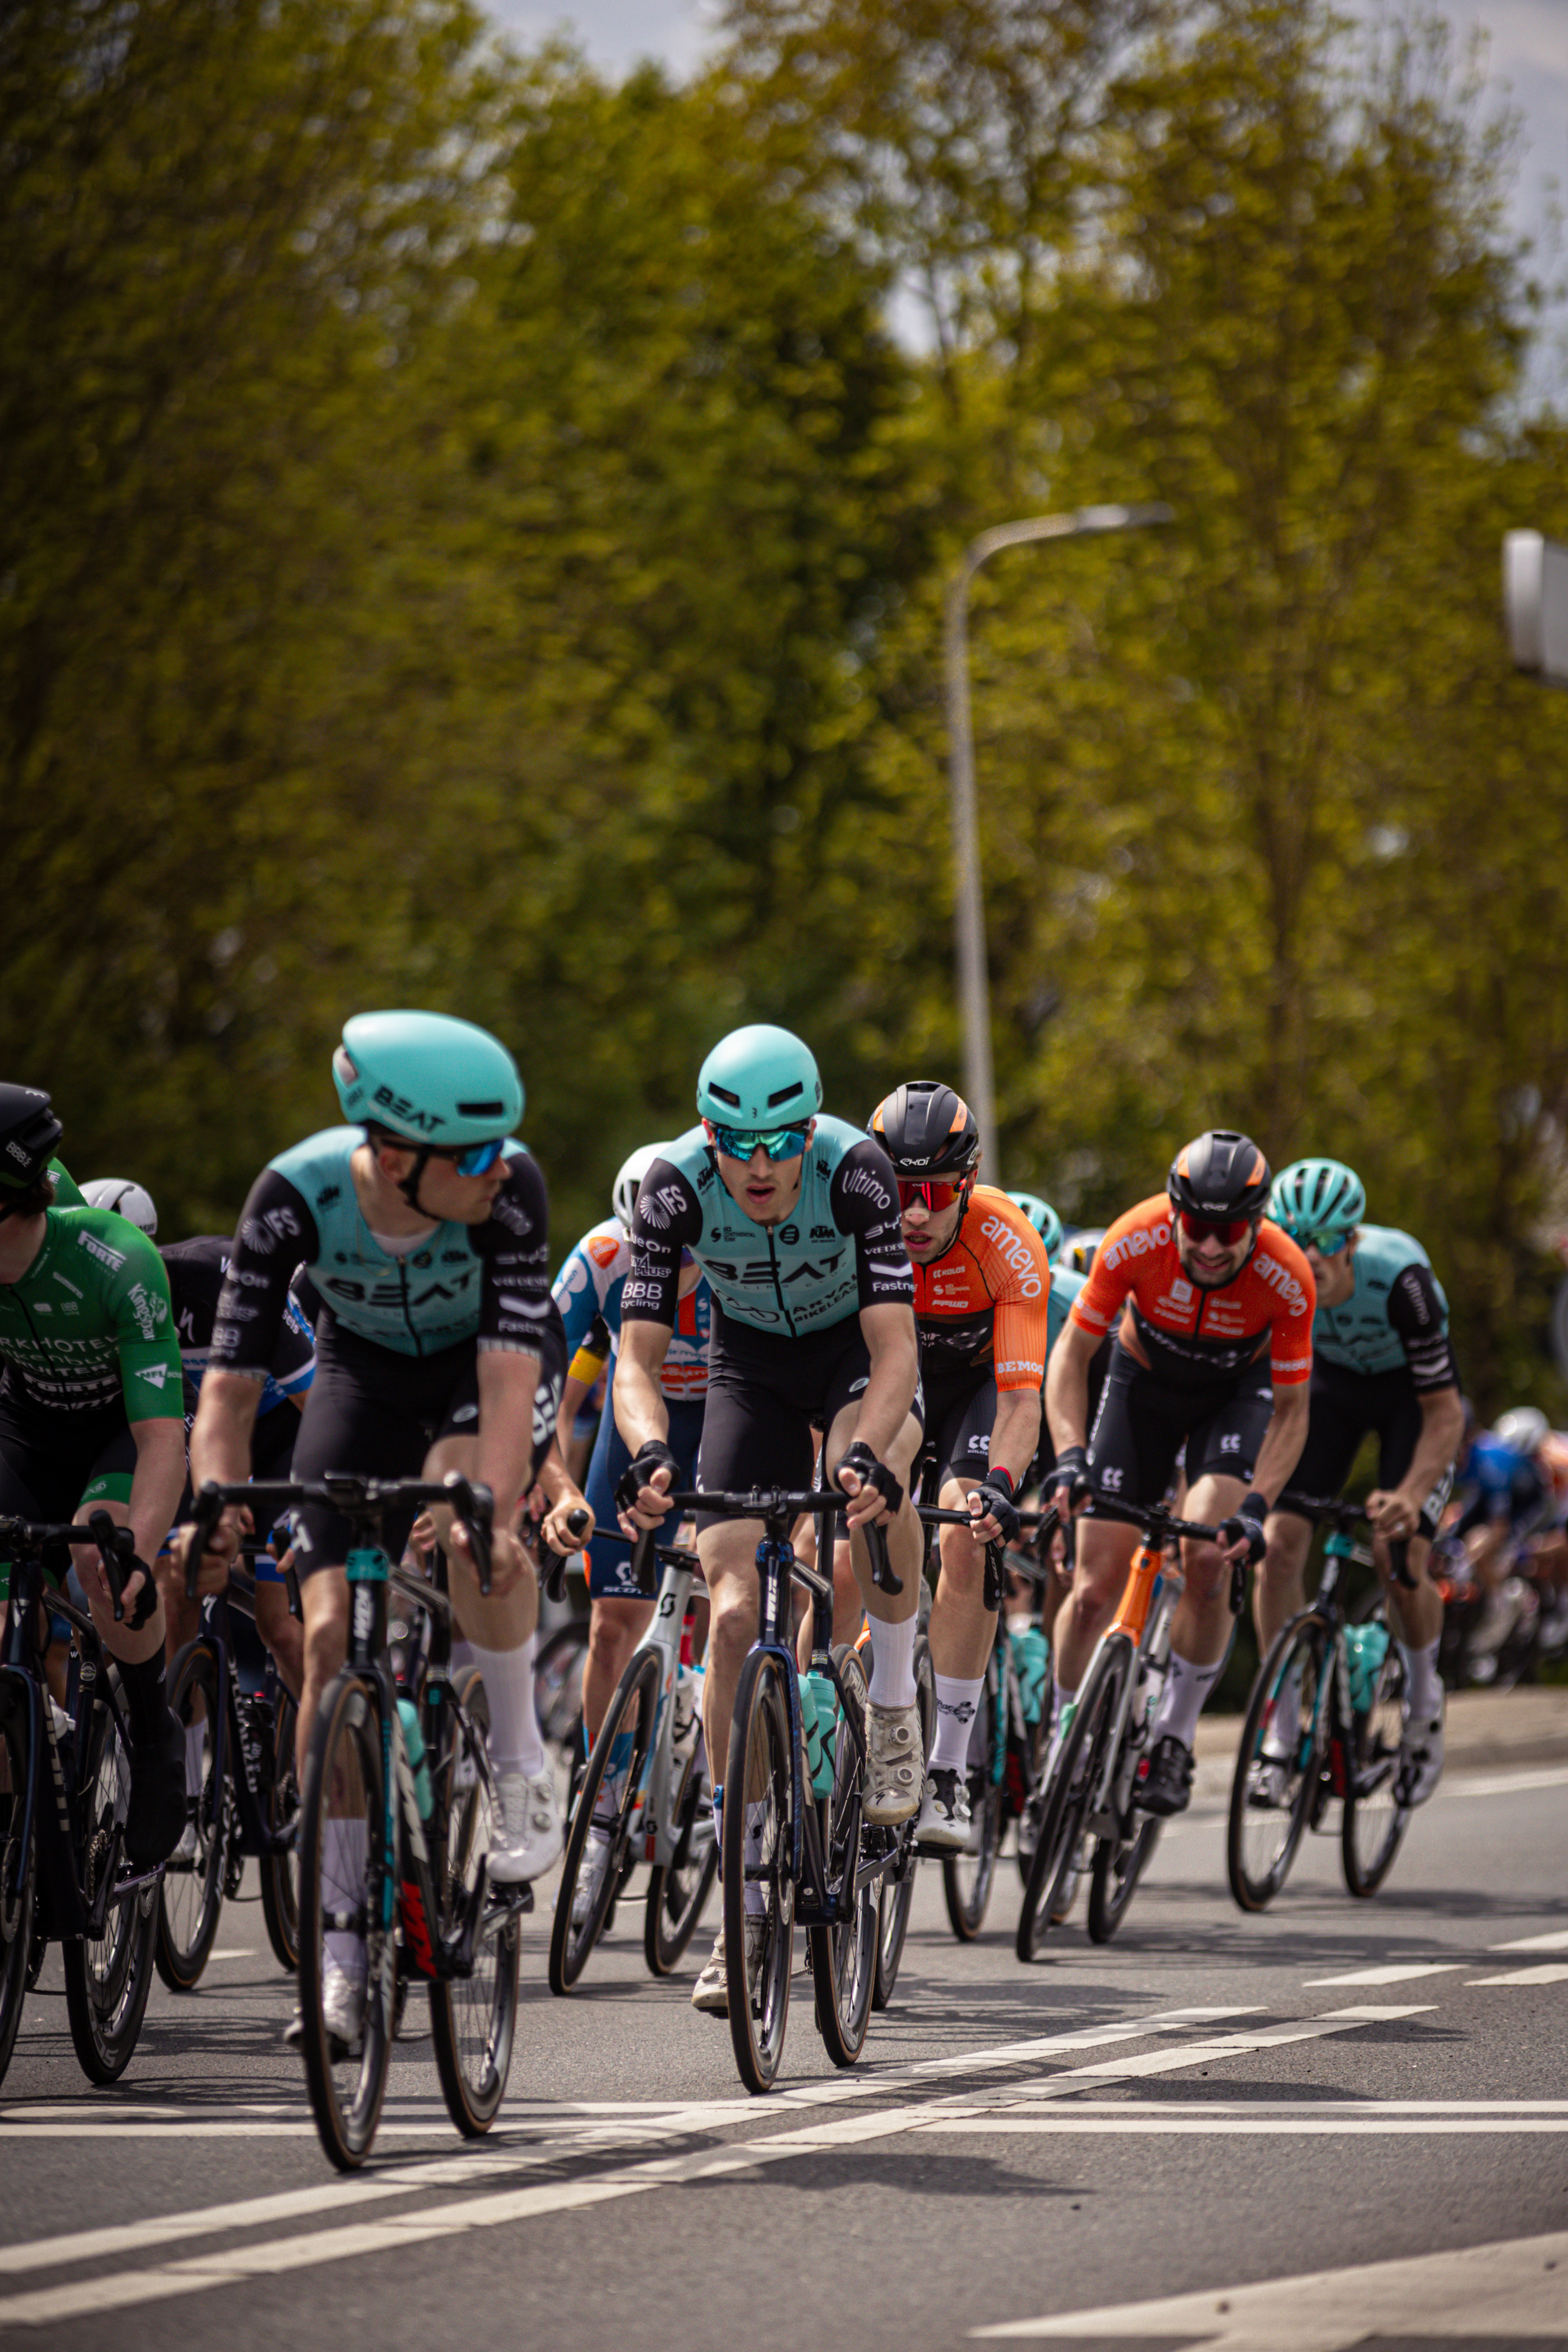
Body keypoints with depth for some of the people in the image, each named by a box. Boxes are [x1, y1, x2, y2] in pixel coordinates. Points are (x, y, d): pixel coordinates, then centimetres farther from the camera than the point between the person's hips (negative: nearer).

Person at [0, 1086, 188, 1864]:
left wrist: (139, 1560, -55)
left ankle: (155, 1735, -8)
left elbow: (162, 1439, -40)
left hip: (123, 1427, -3)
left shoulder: (117, 1264, -36)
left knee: (100, 1552, -33)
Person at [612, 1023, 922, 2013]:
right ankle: (745, 1900, -3)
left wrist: (869, 1451, -54)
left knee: (870, 1482, -37)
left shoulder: (855, 1168, -32)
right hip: (752, 1364, 2)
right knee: (734, 1615, -11)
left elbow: (895, 1348, -35)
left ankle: (895, 1702, -10)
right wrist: (650, 1453, -47)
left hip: (856, 1348, -2)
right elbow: (638, 1356, -27)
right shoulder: (676, 1184, -27)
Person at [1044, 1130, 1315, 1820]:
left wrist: (1255, 1507, -33)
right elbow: (1072, 1355, -20)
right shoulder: (1136, 1242, -31)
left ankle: (1174, 1735, -7)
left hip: (1237, 1391, -1)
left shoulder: (1286, 1278, -31)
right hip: (1145, 1380, 1)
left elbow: (1291, 1409, -21)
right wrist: (1070, 1458, -34)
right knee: (1096, 1587, -6)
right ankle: (1062, 1742, 13)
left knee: (1209, 1559, -24)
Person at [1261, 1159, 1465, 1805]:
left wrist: (1410, 1495, -47)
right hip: (1331, 1381, 3)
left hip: (1411, 1390, -3)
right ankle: (1281, 1731, -3)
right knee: (1279, 1545, -15)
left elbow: (1445, 1412, -32)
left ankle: (1423, 1698, 12)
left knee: (1401, 1562, -18)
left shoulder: (1399, 1279, -36)